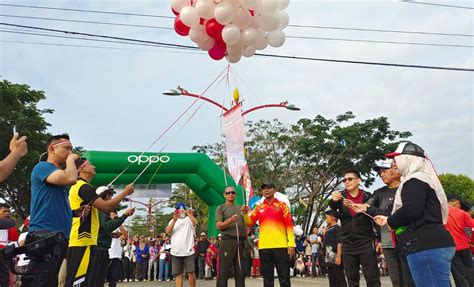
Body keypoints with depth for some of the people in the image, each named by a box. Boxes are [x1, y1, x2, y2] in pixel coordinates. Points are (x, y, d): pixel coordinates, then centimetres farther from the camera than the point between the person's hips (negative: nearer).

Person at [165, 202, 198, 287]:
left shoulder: (189, 219, 7)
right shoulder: (173, 221, 15)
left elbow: (195, 222, -16)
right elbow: (167, 231, -3)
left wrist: (187, 213, -21)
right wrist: (174, 221, -16)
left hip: (188, 251, -3)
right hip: (175, 252, 3)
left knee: (191, 272, -6)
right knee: (178, 274, 5)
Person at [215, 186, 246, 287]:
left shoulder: (240, 208, 19)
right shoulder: (221, 208, 5)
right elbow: (219, 225, -6)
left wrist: (247, 240, 9)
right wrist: (229, 221, -23)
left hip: (241, 241, 5)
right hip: (227, 241, -5)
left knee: (240, 272, 6)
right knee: (224, 272, -6)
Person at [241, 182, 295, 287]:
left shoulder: (282, 205, 6)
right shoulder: (258, 208, 13)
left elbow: (289, 225, 1)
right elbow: (250, 223, 9)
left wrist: (291, 243, -7)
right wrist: (245, 214, -10)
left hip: (281, 246, -2)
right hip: (264, 246, 2)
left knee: (284, 277, 2)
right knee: (267, 277, 9)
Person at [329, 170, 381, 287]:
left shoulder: (367, 197, 0)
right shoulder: (341, 196, 3)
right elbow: (332, 208, -16)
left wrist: (379, 239, -6)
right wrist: (333, 201, -37)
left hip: (366, 242, -2)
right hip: (347, 244, 2)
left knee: (372, 278, -1)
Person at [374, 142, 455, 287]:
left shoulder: (414, 180, -9)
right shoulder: (424, 179, 25)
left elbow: (411, 210, -24)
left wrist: (390, 221, -5)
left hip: (427, 247, -11)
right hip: (432, 245, 11)